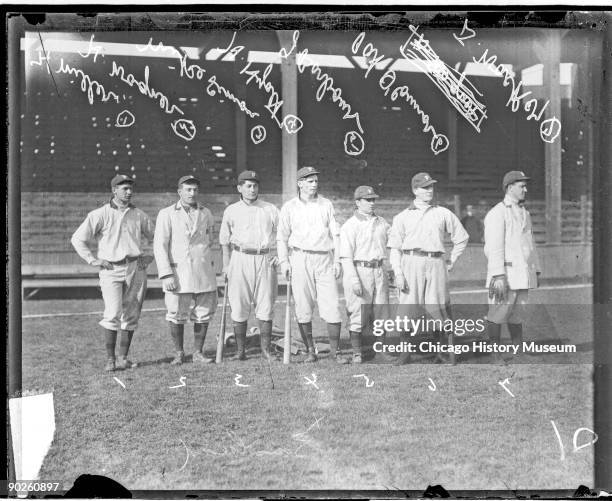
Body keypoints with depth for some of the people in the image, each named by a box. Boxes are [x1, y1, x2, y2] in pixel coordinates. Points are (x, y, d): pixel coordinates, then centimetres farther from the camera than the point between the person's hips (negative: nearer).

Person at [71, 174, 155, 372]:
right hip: (111, 269, -4)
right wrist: (94, 260, -5)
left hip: (136, 268, 4)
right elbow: (77, 239, 0)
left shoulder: (139, 215, 11)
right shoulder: (100, 214, 0)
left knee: (131, 315, 5)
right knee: (113, 314, -14)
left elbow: (157, 238, 23)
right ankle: (110, 359, -4)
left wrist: (150, 256, 10)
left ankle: (123, 358, 13)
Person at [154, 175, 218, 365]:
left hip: (204, 272, 3)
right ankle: (179, 353, 15)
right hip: (178, 273, -3)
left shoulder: (206, 213, 12)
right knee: (176, 315, -1)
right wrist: (166, 274, -13)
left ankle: (198, 352, 18)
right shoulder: (167, 214, 0)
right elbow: (160, 245, -5)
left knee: (204, 314, 5)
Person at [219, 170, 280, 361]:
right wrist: (226, 265, 3)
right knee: (239, 306, -2)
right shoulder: (231, 211, 8)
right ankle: (240, 350, 6)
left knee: (266, 306, 0)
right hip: (241, 259, -1)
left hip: (265, 259, 1)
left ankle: (266, 349, 7)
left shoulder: (270, 209, 10)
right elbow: (225, 240, 11)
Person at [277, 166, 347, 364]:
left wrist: (337, 260, 3)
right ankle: (310, 351, 10)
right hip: (300, 259, -1)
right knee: (303, 308, 0)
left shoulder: (326, 205, 11)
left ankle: (335, 351, 2)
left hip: (325, 259, 1)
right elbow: (282, 237, 9)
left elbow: (335, 234, 11)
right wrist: (284, 261, -1)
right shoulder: (289, 207, 7)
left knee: (332, 306, -5)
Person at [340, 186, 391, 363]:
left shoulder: (382, 222, 14)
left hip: (379, 271, 6)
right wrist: (354, 280, -19)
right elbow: (346, 256, -11)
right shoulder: (350, 225, -5)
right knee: (358, 313, -4)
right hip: (359, 270, -5)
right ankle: (357, 352, 4)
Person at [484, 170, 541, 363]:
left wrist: (536, 271, 21)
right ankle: (494, 355, 3)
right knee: (498, 314, -4)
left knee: (517, 315, 11)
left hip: (524, 273, 8)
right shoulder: (497, 213, -8)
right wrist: (498, 276, -22)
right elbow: (494, 247, -15)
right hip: (506, 272, -8)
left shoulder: (525, 213, 19)